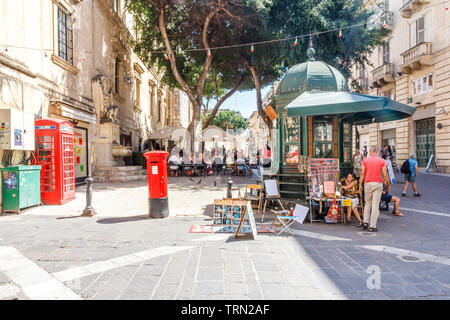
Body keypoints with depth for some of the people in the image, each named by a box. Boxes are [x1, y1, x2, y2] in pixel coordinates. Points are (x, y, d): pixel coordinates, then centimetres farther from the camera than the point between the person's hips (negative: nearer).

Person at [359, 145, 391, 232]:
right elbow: (385, 175, -3)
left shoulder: (365, 160, 0)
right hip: (378, 184, -1)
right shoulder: (382, 161, -1)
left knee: (368, 203, 17)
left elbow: (362, 174, -1)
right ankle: (372, 226, 2)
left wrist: (360, 184, 6)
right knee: (375, 205, 2)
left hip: (368, 183, 1)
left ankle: (365, 221, 8)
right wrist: (388, 184, 12)